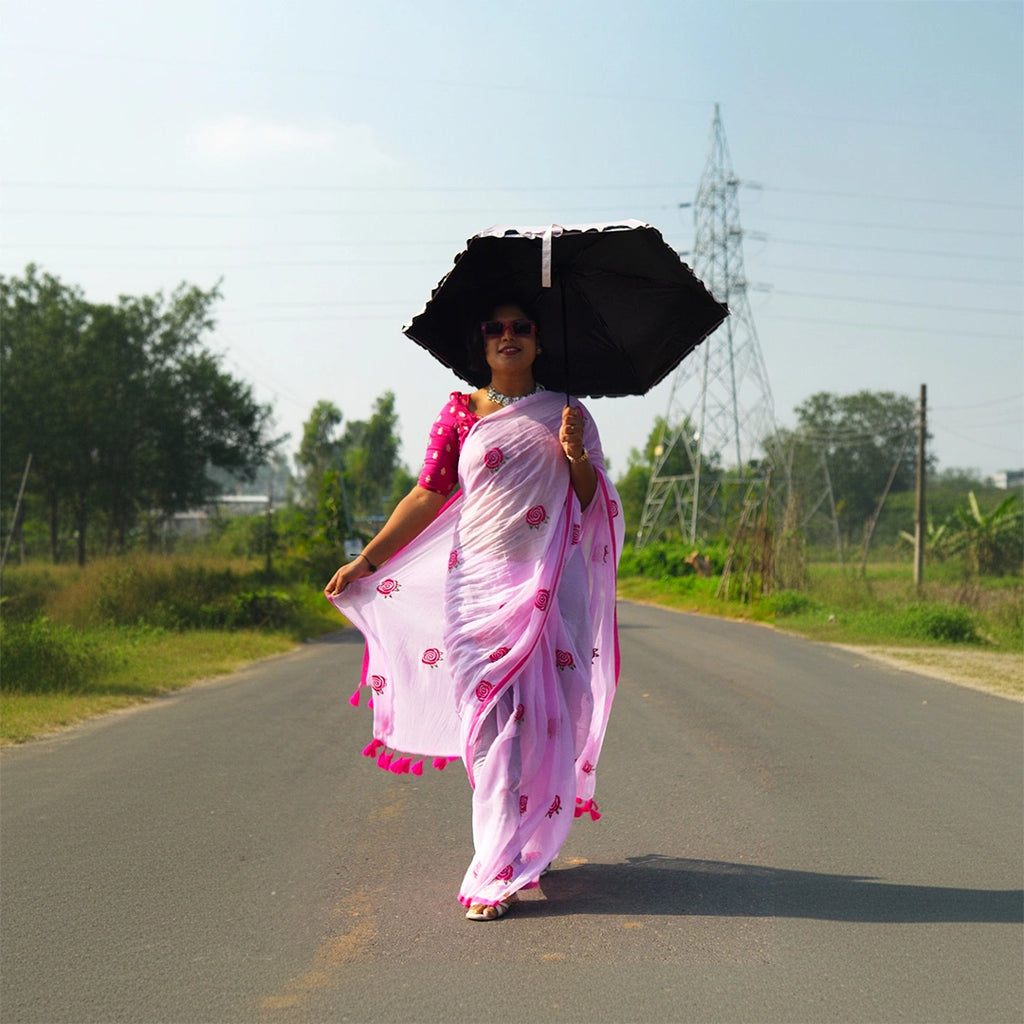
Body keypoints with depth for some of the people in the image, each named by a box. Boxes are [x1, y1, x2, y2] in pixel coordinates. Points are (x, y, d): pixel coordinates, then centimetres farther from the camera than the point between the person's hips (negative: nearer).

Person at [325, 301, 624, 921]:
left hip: (547, 587, 0)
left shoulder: (566, 414, 9)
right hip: (478, 585, 0)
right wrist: (366, 560, 5)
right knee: (492, 723, -4)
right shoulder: (461, 414, 7)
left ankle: (503, 868, 11)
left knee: (536, 719, -1)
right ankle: (508, 854, 8)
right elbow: (429, 494, 8)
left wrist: (578, 458, -10)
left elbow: (594, 507, 9)